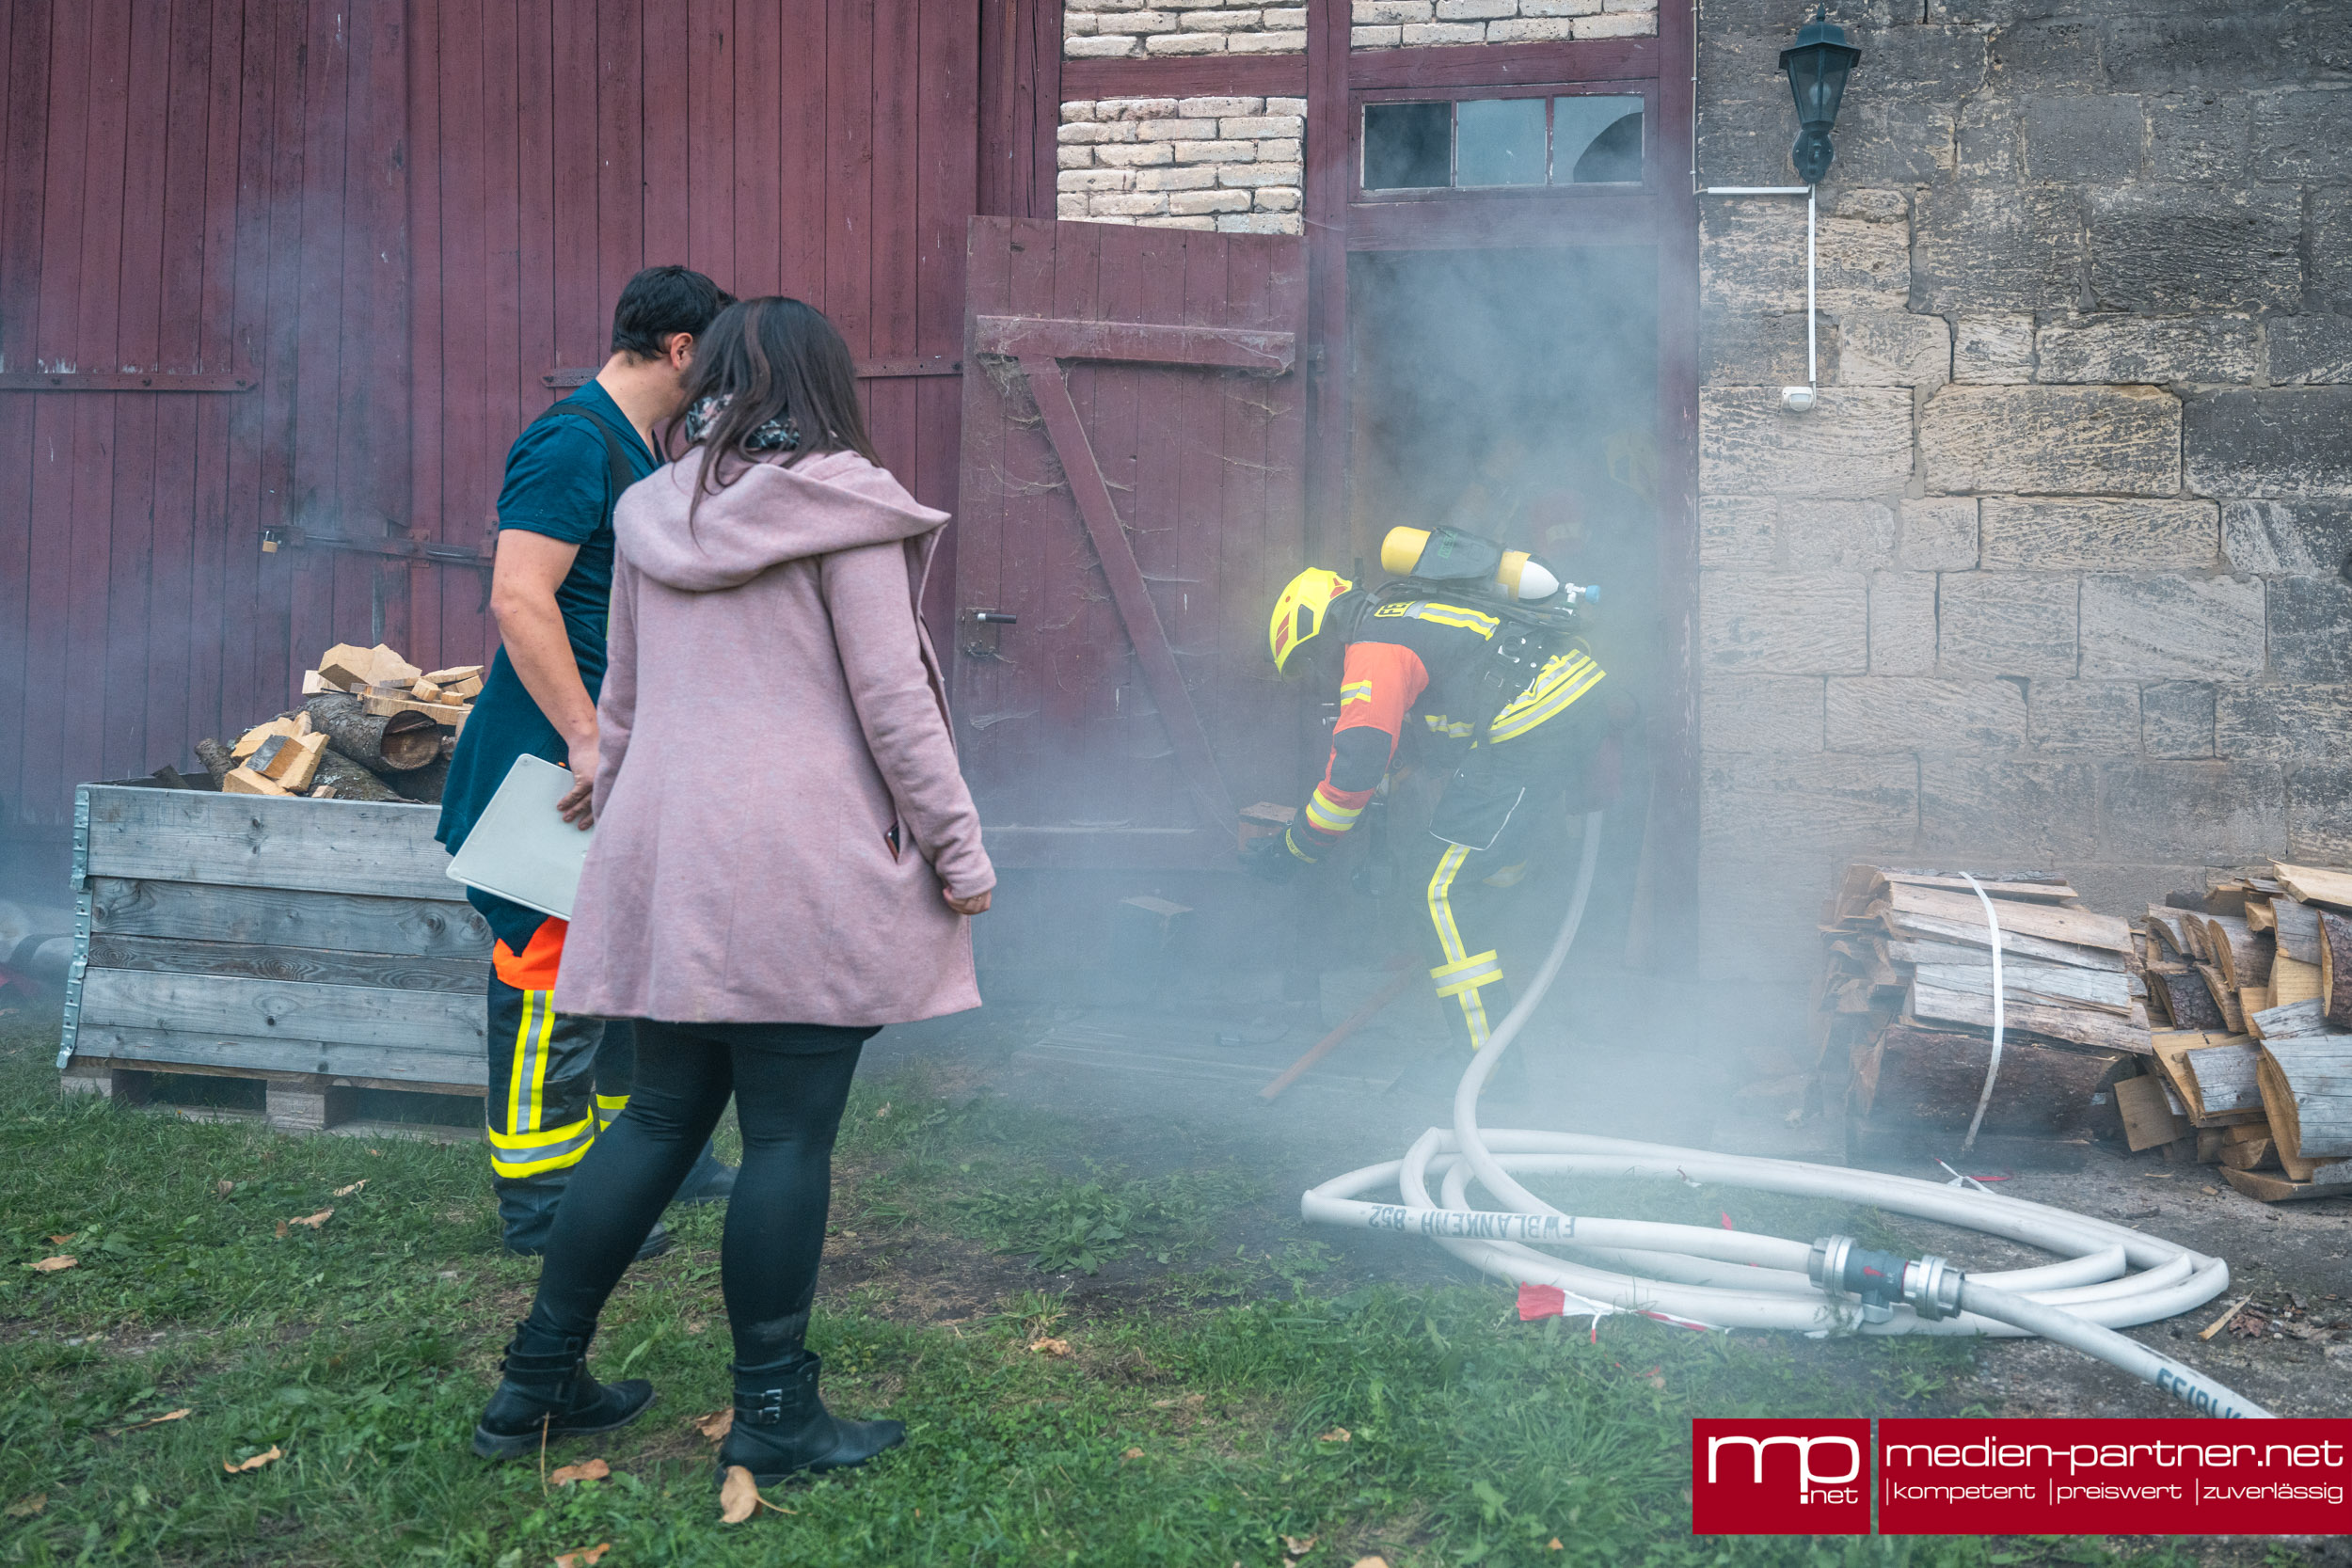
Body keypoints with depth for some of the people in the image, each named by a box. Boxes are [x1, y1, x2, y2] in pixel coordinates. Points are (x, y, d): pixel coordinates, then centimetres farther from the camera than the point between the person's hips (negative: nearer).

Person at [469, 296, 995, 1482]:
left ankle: (539, 1380, 21)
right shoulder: (842, 512, -6)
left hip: (667, 854, 6)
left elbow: (620, 701, 16)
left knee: (659, 1118, 14)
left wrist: (619, 831, 26)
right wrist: (958, 850, -2)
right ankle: (772, 1414, 10)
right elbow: (891, 697, -8)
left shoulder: (653, 514, 12)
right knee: (789, 1139, 1)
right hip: (804, 866, -6)